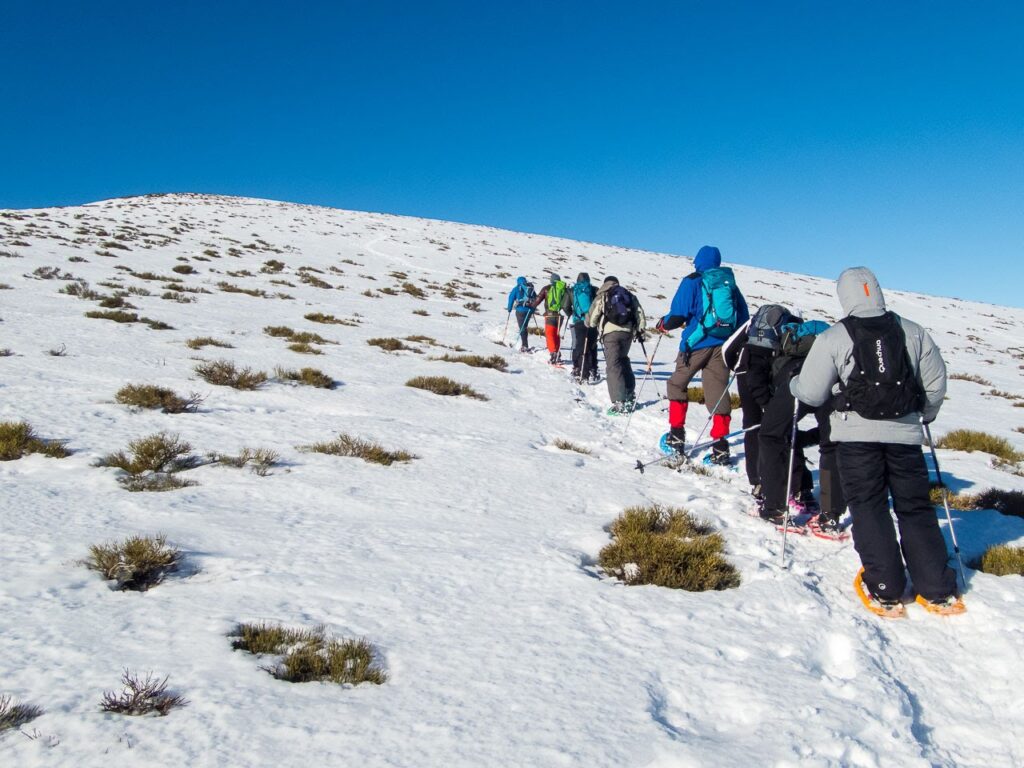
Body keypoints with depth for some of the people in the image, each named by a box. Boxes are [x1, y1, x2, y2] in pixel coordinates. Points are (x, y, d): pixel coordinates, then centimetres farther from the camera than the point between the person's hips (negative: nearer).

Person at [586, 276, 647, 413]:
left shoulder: (602, 296, 9)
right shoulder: (629, 295, 20)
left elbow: (591, 319, 9)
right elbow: (639, 313, 13)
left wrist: (588, 324, 31)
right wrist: (640, 330, 22)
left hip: (610, 332, -4)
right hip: (628, 332, 4)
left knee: (613, 365, -7)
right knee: (623, 360, 23)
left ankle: (619, 402, -17)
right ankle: (630, 393, 22)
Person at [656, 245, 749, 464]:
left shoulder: (692, 282, -4)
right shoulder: (730, 283, 11)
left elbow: (678, 315, -9)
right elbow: (744, 317, 15)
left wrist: (664, 324, 11)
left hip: (697, 344, -4)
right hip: (723, 346, 4)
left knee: (677, 384, 15)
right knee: (718, 391, 3)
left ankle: (676, 435, 13)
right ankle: (720, 443, -4)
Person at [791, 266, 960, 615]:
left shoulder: (832, 338, -6)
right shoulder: (913, 332, 5)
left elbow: (811, 393, -5)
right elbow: (936, 381, 12)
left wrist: (793, 384, 17)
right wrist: (925, 415, 30)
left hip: (857, 434, -3)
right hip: (905, 433, 3)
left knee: (869, 509, 6)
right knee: (916, 509, 14)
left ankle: (885, 592, 6)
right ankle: (938, 591, 18)